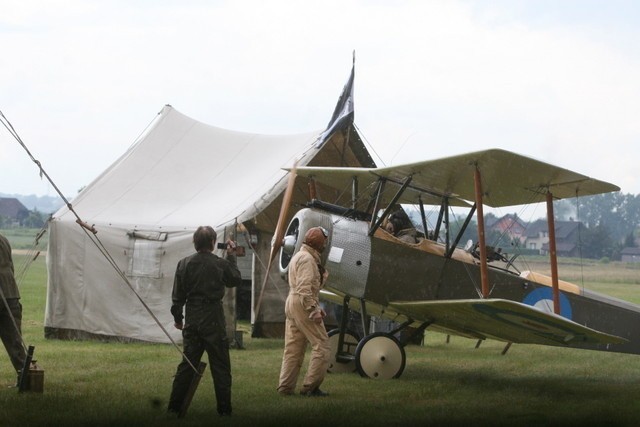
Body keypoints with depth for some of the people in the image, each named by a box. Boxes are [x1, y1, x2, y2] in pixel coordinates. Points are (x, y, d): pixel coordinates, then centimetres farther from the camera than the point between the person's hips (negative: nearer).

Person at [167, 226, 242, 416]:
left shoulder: (184, 264, -2)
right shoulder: (220, 264, -8)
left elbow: (177, 295, 3)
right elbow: (236, 280, 11)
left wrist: (177, 318, 15)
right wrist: (231, 257, 19)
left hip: (192, 319, 3)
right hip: (213, 319, -3)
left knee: (187, 364, 11)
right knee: (220, 366, 4)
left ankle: (174, 406, 10)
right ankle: (224, 409, 4)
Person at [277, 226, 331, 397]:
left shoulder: (298, 257, 20)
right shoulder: (307, 259, -13)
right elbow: (305, 288, -22)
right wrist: (314, 310, -23)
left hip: (291, 304, 10)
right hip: (303, 305, -10)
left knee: (293, 348, 10)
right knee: (322, 345, -6)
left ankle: (285, 386, 9)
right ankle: (310, 386, -7)